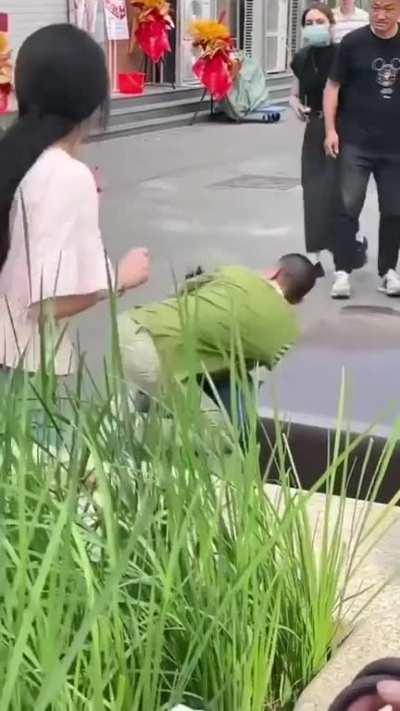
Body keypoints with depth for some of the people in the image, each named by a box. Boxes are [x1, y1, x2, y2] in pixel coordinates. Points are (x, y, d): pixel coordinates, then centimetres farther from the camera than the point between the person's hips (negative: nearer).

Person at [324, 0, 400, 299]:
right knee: (349, 207, -5)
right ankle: (343, 272, 1)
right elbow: (333, 87, -1)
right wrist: (331, 130, -9)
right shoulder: (353, 42, -4)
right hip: (355, 143, -3)